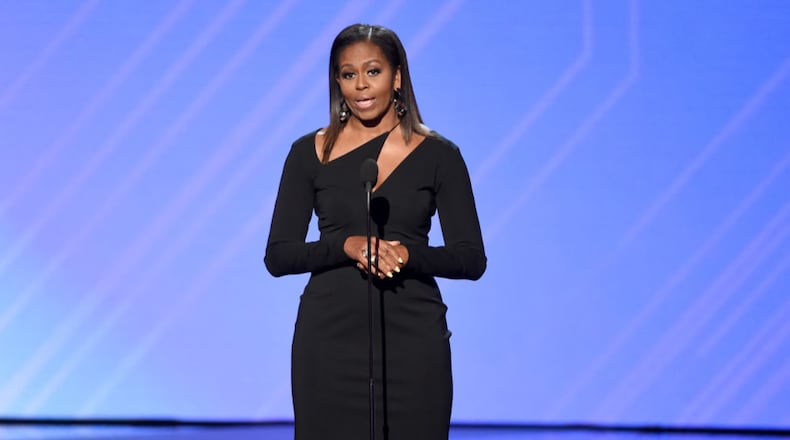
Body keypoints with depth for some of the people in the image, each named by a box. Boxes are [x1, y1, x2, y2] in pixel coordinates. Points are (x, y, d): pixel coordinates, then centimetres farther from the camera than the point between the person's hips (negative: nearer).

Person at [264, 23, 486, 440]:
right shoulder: (309, 153, 4)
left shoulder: (438, 155, 2)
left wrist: (406, 254, -17)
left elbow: (471, 259, 0)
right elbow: (278, 256, 1)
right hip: (330, 339, 1)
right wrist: (346, 245, -16)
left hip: (412, 340, 0)